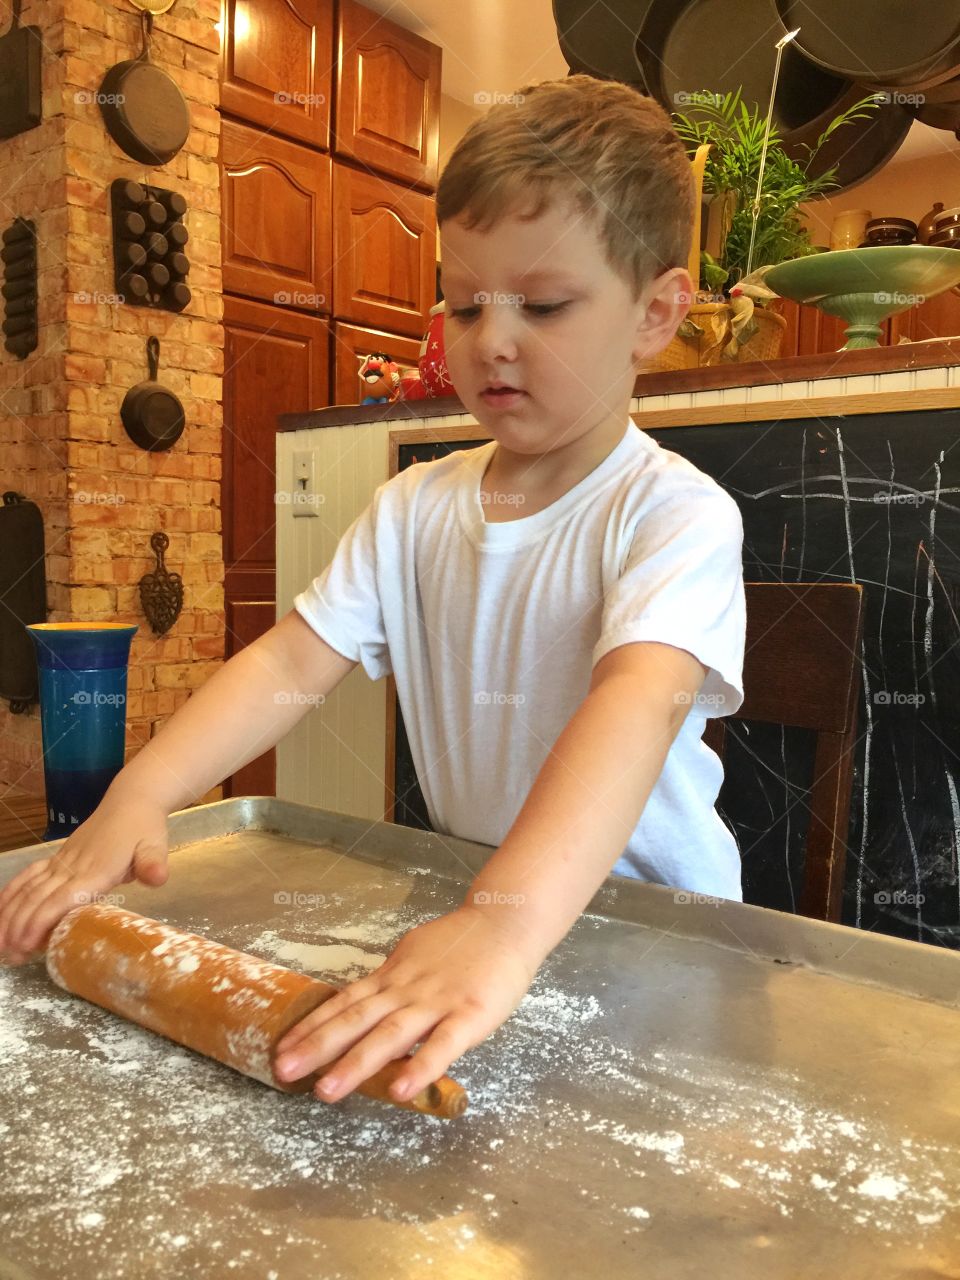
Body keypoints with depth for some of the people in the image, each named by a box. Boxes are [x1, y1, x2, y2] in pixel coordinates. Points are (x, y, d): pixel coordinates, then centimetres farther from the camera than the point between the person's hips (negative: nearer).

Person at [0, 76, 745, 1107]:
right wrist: (138, 797, -20)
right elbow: (293, 661, -5)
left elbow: (641, 701, -33)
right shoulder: (416, 507, 2)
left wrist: (506, 924, -48)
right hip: (469, 892, 5)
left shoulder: (673, 512, -15)